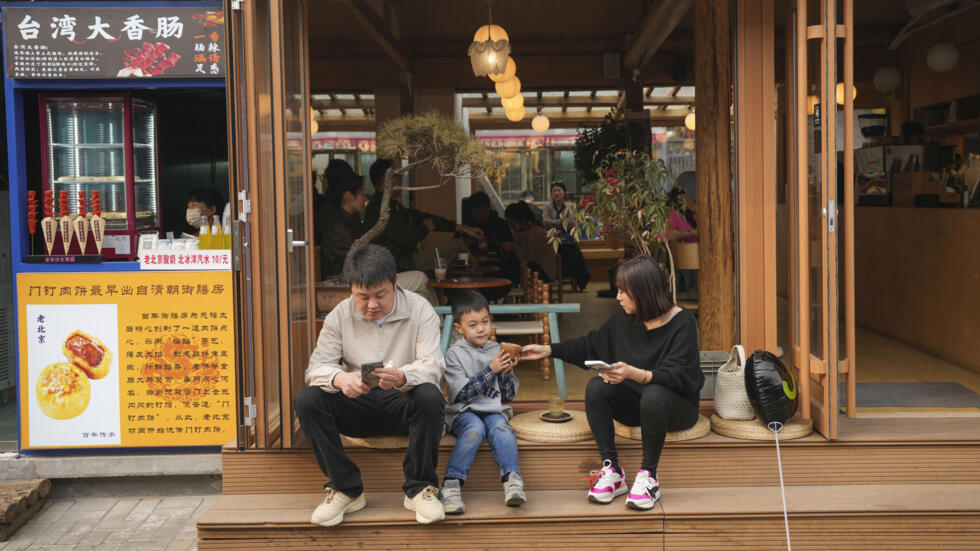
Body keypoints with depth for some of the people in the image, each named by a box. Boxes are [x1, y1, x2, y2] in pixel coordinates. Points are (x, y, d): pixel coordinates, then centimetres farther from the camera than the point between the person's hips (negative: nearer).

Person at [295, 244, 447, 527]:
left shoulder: (420, 309, -5)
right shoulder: (340, 315, 1)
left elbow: (432, 365, -17)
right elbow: (317, 367, -6)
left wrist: (402, 376, -41)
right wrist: (340, 379, -33)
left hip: (402, 403, -2)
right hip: (357, 406, 2)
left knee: (429, 396, -35)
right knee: (307, 400, -23)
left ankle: (419, 488, -17)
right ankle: (346, 489, -12)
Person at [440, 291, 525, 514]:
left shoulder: (497, 351, 12)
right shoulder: (455, 354, 3)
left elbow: (509, 395, 14)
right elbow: (462, 393, -9)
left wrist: (506, 372, -6)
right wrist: (491, 370, -12)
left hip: (494, 410, 2)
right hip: (463, 412, -2)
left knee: (500, 428, -30)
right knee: (475, 428, -34)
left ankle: (512, 480, -47)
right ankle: (451, 485, -40)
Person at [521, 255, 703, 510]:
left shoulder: (682, 323, -15)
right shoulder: (623, 320, 2)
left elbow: (675, 376, -26)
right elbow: (591, 345, 16)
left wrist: (633, 373, -42)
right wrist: (548, 350, 12)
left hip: (678, 406, -5)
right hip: (636, 404, 5)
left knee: (653, 395, -38)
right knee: (596, 387, -21)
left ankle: (648, 476, -24)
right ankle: (612, 471, -20)